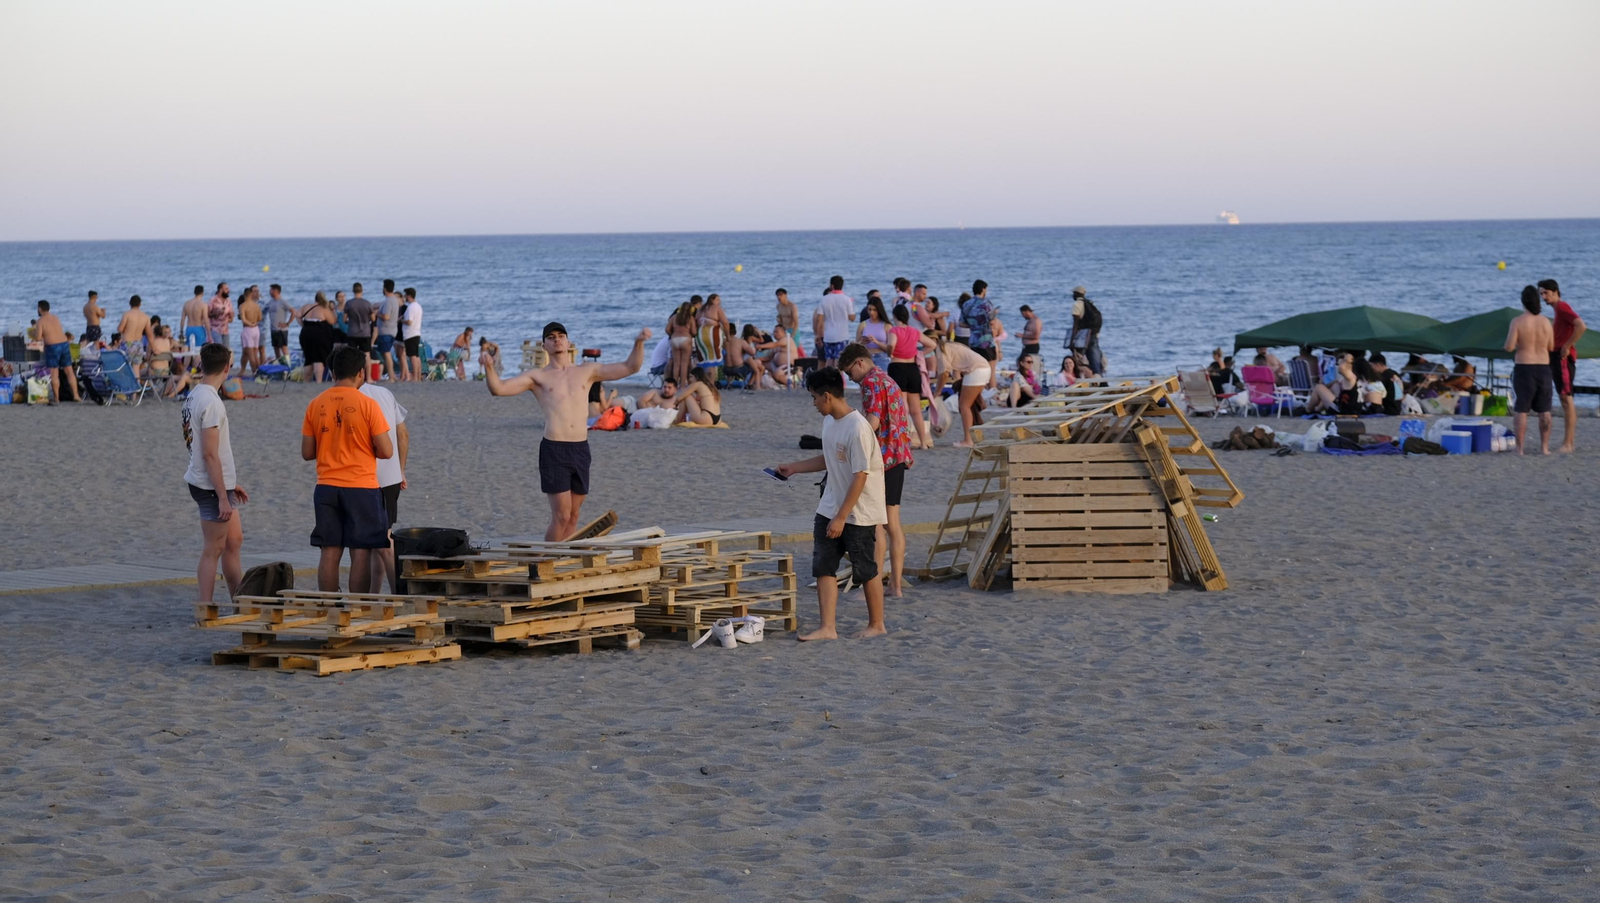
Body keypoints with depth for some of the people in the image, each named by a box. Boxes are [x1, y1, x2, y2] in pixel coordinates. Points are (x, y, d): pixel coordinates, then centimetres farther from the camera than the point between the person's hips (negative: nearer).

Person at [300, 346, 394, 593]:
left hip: (326, 488, 4)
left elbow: (307, 452, 6)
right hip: (361, 489, -4)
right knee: (361, 553, 0)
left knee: (330, 553, 6)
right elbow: (386, 451, -9)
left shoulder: (316, 405, 3)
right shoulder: (367, 405, -9)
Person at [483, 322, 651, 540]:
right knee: (561, 516, -9)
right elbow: (498, 389, -2)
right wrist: (489, 368, -21)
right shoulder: (537, 376, 6)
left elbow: (630, 367, 13)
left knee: (573, 516, 7)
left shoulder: (587, 372, 14)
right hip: (554, 450, -4)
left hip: (581, 449, 4)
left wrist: (639, 343, -3)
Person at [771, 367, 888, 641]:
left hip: (859, 513, -8)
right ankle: (827, 628, 2)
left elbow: (860, 477, -23)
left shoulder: (858, 429, -23)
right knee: (823, 567, 1)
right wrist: (794, 468, 19)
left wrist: (840, 518, -23)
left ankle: (877, 625, 20)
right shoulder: (829, 421, 5)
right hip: (829, 509, 8)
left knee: (865, 570, 5)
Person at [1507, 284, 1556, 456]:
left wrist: (1510, 337, 7)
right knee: (1544, 410, 10)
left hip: (1523, 369, -3)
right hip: (1543, 369, 3)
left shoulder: (1517, 322, -11)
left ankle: (1519, 448, -1)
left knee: (1522, 410, 1)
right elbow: (1551, 347, 9)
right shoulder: (1546, 322, 1)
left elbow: (1509, 347, -14)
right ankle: (1545, 446, 11)